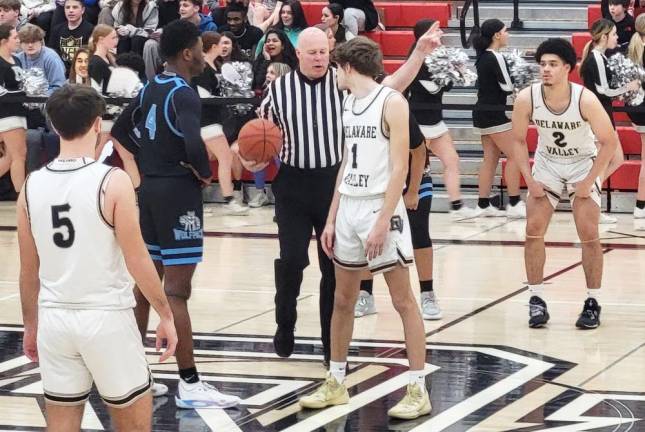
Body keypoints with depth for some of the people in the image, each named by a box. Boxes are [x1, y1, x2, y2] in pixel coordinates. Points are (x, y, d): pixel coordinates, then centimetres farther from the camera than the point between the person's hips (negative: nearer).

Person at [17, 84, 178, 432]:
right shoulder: (112, 181, -12)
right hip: (106, 317, -4)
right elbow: (137, 262, -11)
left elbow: (28, 271, 8)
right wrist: (165, 315, 0)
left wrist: (31, 326, 20)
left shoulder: (32, 186, 1)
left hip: (54, 319, 4)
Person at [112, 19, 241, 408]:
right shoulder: (184, 94, -17)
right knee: (176, 290, -8)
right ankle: (190, 385, -7)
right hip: (178, 191, -9)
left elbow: (121, 131, 21)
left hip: (150, 187, 9)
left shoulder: (150, 88, 10)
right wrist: (204, 172, -13)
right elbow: (193, 143, -32)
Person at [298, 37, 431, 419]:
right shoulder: (349, 104, 14)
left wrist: (382, 221, -21)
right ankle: (336, 384, 22)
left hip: (380, 208, -8)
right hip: (348, 208, 8)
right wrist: (331, 219, 14)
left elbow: (399, 167, -15)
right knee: (342, 300, 12)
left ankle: (419, 390, -1)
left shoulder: (391, 102, -10)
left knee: (403, 301, -3)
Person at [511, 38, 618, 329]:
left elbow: (609, 142, -17)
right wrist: (530, 180, -11)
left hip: (583, 165, -2)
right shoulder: (526, 99, -21)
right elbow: (518, 140, -5)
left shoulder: (585, 100, -28)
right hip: (547, 164, 2)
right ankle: (536, 301, 4)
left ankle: (593, 303, 3)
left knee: (589, 234, -8)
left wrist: (588, 181, -17)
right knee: (533, 229, -6)